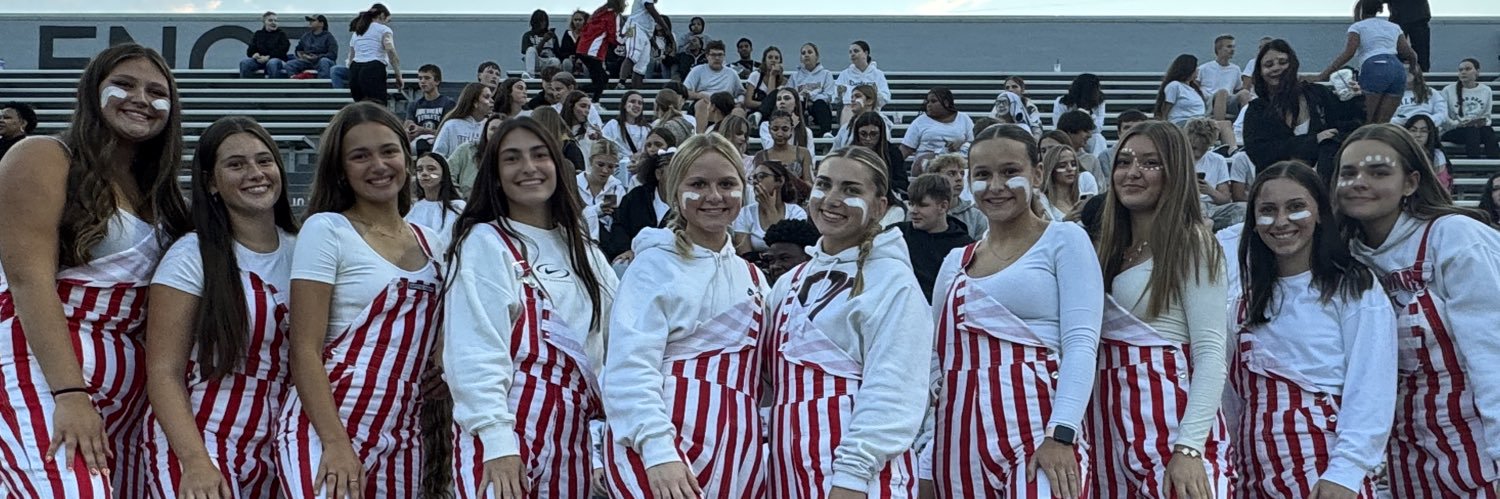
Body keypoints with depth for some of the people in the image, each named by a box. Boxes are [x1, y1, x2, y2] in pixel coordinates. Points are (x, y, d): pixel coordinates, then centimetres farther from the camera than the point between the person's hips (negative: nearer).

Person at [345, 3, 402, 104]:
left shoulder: (356, 33, 27)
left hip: (355, 70, 6)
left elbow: (350, 59, 24)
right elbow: (391, 52, -9)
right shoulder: (383, 29, 8)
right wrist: (399, 77, -8)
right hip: (374, 70, -6)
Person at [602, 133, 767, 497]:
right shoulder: (655, 264, -3)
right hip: (661, 448, -6)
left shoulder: (752, 278, 15)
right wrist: (658, 451, -25)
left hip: (739, 456, 6)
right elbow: (631, 368, -14)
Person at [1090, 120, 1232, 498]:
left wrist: (1189, 447, -22)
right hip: (1109, 420, 6)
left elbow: (1211, 353, -14)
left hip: (1170, 420, -6)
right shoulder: (1108, 246, 14)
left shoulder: (1191, 243, -5)